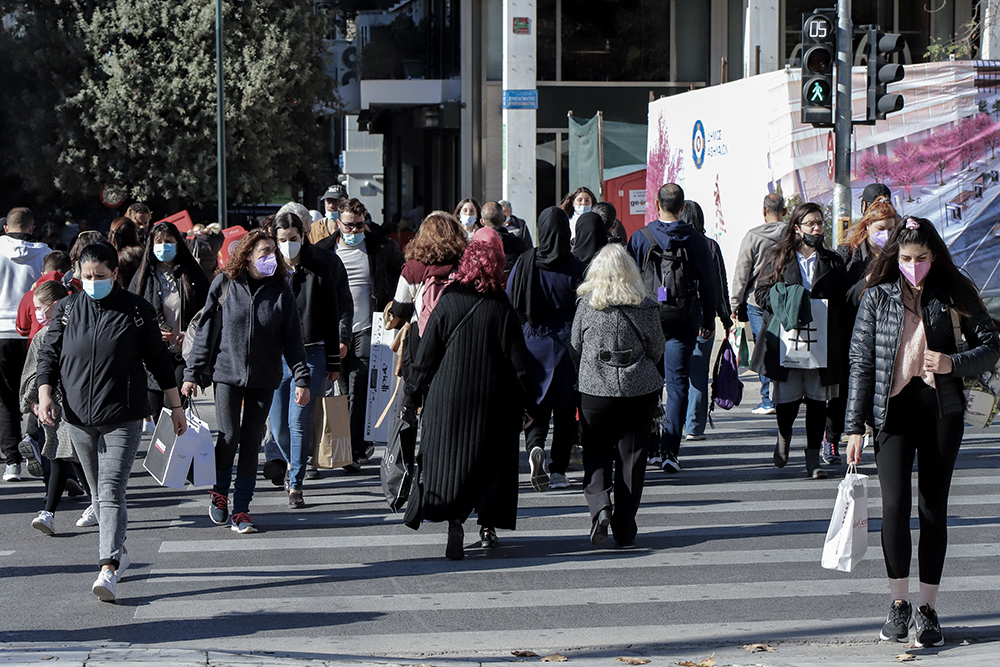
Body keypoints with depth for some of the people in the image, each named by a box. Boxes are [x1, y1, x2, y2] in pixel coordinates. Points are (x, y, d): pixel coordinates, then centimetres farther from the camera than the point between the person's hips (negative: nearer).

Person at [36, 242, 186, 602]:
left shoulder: (137, 310, -2)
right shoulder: (67, 309, 4)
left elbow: (158, 360, 5)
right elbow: (48, 354, 9)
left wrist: (176, 406, 10)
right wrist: (45, 394, -7)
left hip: (122, 419, -4)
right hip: (79, 418, 4)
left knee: (111, 491, -15)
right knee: (98, 492, 14)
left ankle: (109, 569, -23)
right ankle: (118, 550, 31)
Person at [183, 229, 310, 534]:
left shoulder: (280, 290, 3)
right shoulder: (223, 285, -1)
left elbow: (292, 338, 5)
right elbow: (206, 331, 3)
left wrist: (301, 378, -3)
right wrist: (192, 374, 2)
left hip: (263, 380, 1)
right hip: (227, 374, -1)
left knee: (251, 442, 0)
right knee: (229, 436, -8)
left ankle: (240, 509, 8)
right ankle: (219, 492, 18)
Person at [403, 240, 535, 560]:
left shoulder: (446, 305, -5)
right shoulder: (503, 311, -6)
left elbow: (425, 358, -2)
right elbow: (519, 362, -4)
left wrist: (413, 397, 7)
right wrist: (527, 402, 6)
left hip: (447, 400, 0)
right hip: (493, 402, 0)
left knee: (448, 459, 3)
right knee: (491, 460, 14)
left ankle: (453, 519, -16)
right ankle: (489, 525, 18)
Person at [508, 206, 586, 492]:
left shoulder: (525, 263, -4)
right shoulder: (576, 267, -8)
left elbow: (510, 304, 0)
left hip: (532, 343, 1)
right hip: (566, 346, -1)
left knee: (536, 405, 7)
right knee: (564, 408, 9)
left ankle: (535, 447, -21)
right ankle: (559, 470, 9)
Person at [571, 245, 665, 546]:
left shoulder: (586, 304, -5)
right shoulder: (646, 306, -6)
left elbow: (575, 347, 5)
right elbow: (657, 350, 5)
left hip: (595, 389, 0)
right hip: (640, 389, 0)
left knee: (596, 452, 12)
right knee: (631, 455, 8)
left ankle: (599, 504, -13)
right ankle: (624, 528, 11)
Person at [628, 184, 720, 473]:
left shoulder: (640, 238, -2)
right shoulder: (696, 240, -1)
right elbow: (709, 283, 5)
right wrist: (709, 319, 15)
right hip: (684, 319, 0)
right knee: (678, 383, 1)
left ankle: (651, 446, 13)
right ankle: (670, 450, -8)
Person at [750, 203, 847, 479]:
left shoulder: (833, 262, 13)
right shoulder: (777, 258, 9)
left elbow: (842, 302, 13)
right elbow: (761, 292, 7)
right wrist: (785, 304, -11)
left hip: (821, 341, 1)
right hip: (786, 340, -1)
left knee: (817, 400, -1)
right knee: (786, 399, -3)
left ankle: (813, 458, 7)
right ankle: (784, 436, 29)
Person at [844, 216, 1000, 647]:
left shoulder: (953, 294, 4)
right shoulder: (878, 297, 4)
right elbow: (861, 361, 5)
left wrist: (954, 363, -15)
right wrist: (855, 426, 1)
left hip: (941, 408, 0)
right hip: (893, 406, 0)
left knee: (933, 507, 2)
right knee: (895, 504, -10)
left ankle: (927, 608, 10)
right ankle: (898, 603, 4)